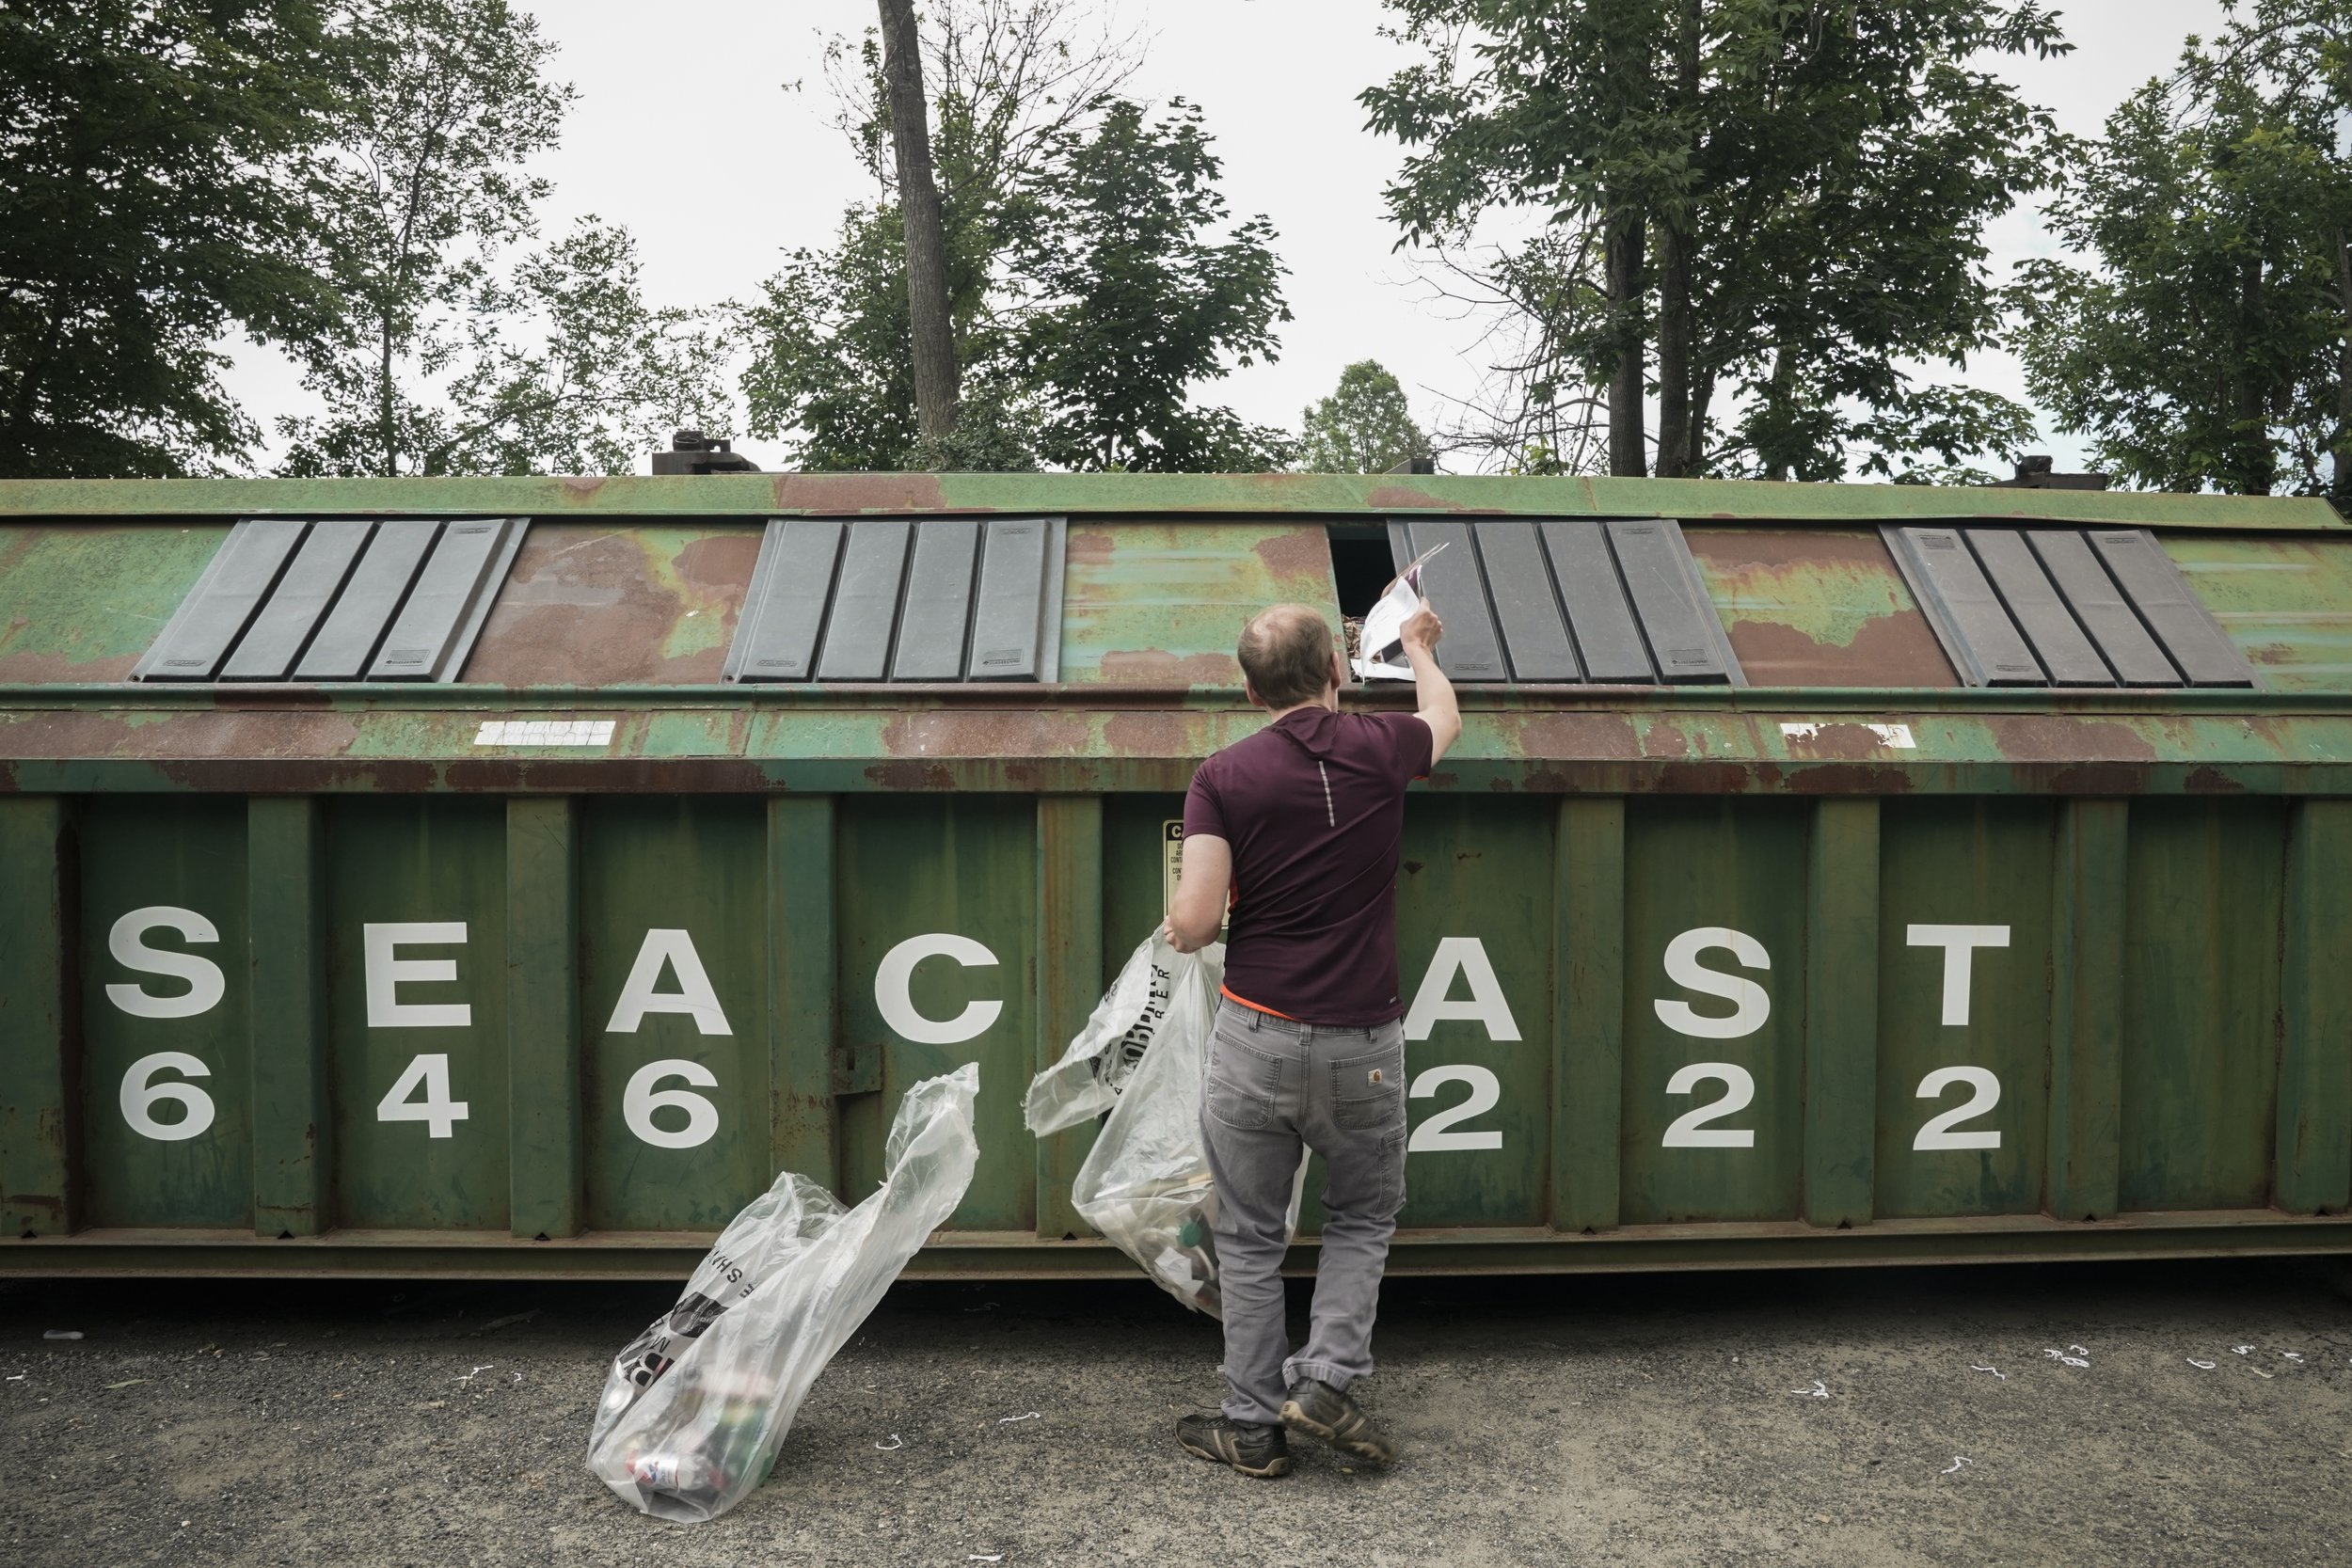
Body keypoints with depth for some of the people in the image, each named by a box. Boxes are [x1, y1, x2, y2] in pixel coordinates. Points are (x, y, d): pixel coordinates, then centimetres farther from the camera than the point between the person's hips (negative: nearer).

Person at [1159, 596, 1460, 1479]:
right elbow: (1444, 719, 23)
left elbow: (1192, 926, -15)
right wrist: (1419, 647, 42)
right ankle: (1326, 1381, 11)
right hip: (1363, 1044, 1)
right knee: (1364, 1216, 24)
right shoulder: (1380, 750, -2)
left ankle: (1255, 1427, 22)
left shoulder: (1223, 778, -8)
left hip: (1256, 1038, -1)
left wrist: (1181, 927, 9)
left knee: (1251, 1238, 15)